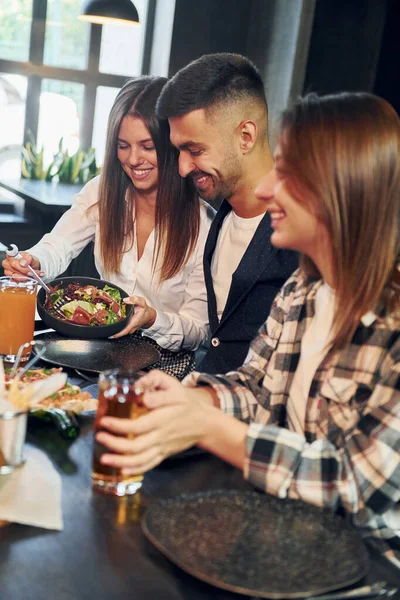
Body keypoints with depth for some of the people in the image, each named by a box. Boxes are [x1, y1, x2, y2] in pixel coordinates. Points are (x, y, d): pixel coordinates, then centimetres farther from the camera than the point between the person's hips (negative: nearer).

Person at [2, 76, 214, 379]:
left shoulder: (203, 223, -13)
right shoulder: (103, 192, 1)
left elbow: (199, 329, -8)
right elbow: (57, 247, -5)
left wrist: (154, 320, -28)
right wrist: (31, 262, -28)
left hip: (165, 361, -3)